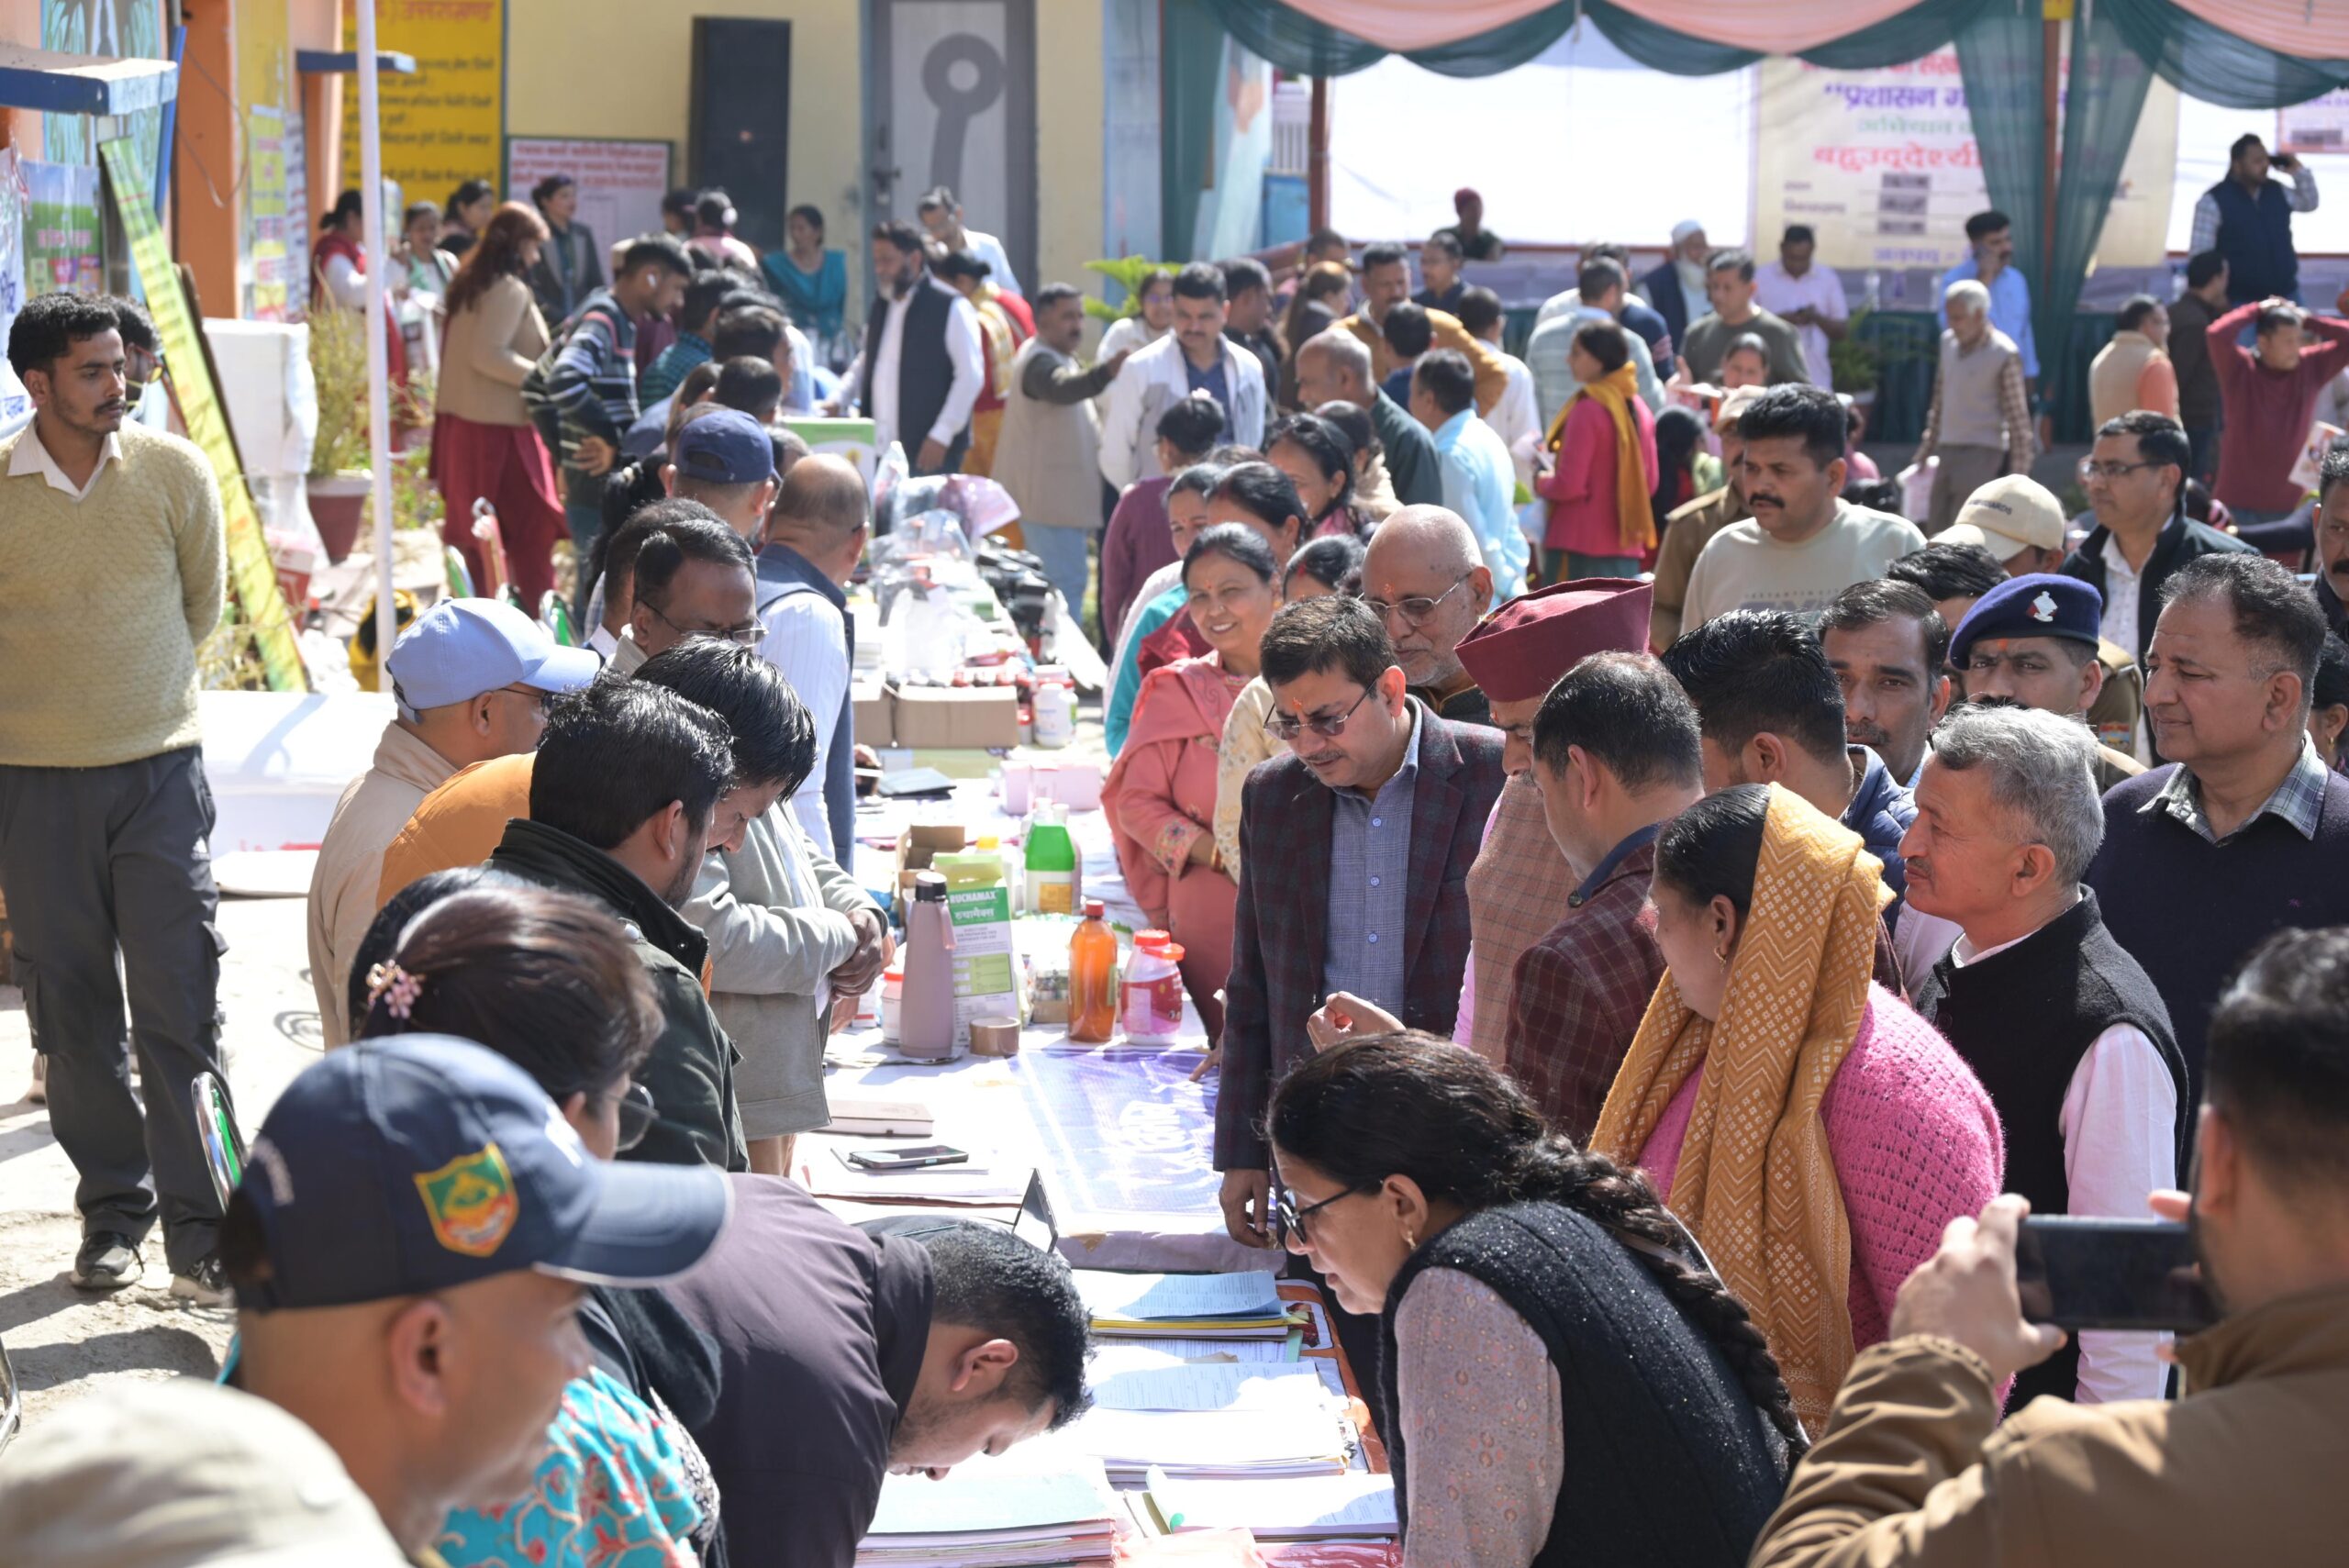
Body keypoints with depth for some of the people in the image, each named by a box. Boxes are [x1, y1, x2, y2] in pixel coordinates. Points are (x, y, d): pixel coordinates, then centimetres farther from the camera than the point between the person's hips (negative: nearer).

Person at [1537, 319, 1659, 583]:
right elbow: (1649, 482, 16)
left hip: (1581, 548, -8)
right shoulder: (1637, 408, 10)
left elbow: (1569, 485, -16)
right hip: (1625, 545, 8)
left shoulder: (1587, 410, -13)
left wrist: (1541, 483, 3)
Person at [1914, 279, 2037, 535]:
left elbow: (2018, 417, -9)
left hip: (1982, 451, -7)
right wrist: (1926, 448, 19)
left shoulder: (2004, 355, -11)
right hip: (1948, 448, 7)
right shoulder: (1948, 342, 9)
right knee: (1934, 532, 7)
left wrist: (2018, 474, -11)